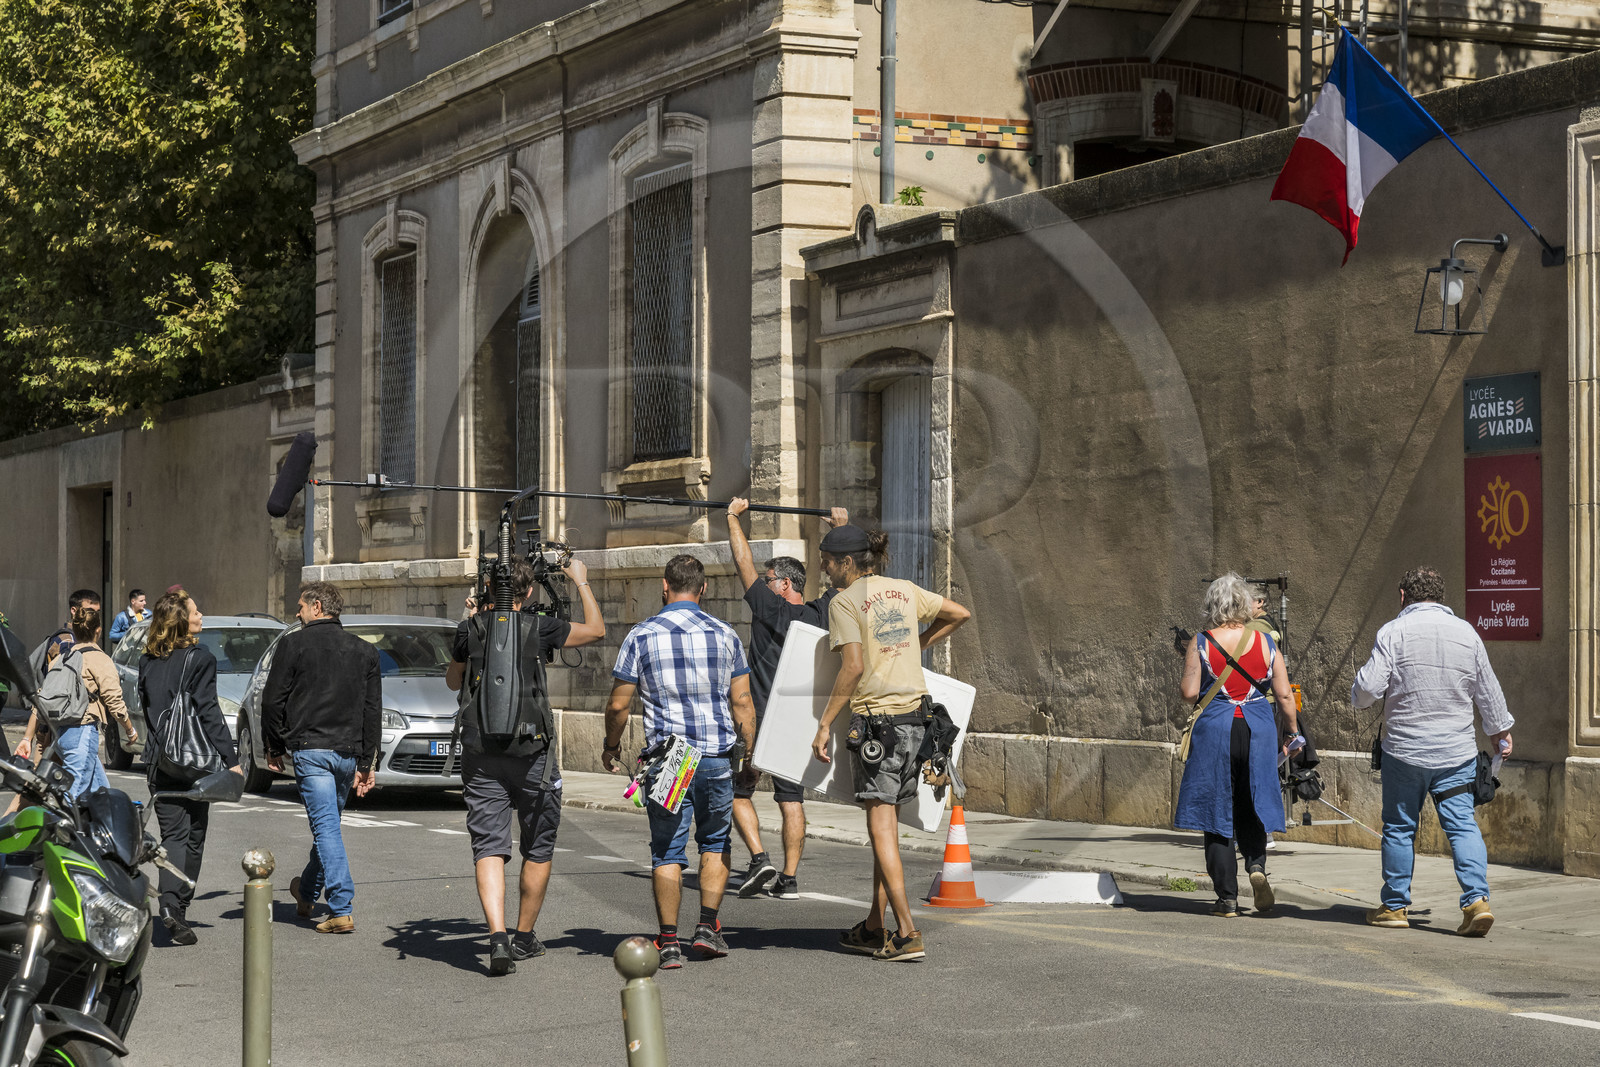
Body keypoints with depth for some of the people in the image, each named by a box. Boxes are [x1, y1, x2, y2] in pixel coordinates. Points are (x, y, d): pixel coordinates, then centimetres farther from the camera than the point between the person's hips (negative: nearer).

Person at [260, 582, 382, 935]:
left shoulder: (294, 644, -3)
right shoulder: (363, 650, 11)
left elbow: (273, 700, -2)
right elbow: (373, 710, 10)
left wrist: (274, 747, 10)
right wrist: (367, 763, 12)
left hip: (311, 749, -5)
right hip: (348, 752, 5)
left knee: (326, 826, -8)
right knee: (329, 823, 19)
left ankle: (342, 910, -15)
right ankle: (307, 892, 37)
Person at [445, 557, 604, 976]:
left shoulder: (471, 630, 2)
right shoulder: (539, 627, -6)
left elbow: (453, 681, 21)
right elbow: (596, 629, 10)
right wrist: (582, 582, 22)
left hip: (480, 753, 2)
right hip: (531, 753, -2)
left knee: (488, 848, -2)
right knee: (538, 850, 14)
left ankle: (497, 936, -20)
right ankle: (525, 937, 23)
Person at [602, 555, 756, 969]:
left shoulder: (642, 636, -2)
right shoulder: (725, 634, 3)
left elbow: (618, 705, -1)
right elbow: (742, 703, 3)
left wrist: (611, 747, 16)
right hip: (717, 756, 2)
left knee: (667, 850, 5)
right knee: (715, 841, 19)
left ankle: (669, 941, 2)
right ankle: (708, 926, 10)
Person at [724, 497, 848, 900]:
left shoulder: (770, 608, -10)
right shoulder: (820, 614, 2)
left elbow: (743, 561, -7)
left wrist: (734, 516, 2)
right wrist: (841, 529, 25)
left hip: (761, 719, -5)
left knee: (738, 791, 10)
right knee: (792, 799, 7)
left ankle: (759, 858, -6)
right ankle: (790, 879, 4)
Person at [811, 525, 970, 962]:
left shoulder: (844, 602, -7)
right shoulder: (904, 590, 13)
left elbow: (853, 667, -16)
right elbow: (960, 614, 21)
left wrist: (825, 724, -11)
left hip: (878, 717, -7)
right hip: (917, 714, 7)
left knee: (881, 827, -4)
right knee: (887, 823, 14)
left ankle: (908, 934, -10)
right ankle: (874, 928, 19)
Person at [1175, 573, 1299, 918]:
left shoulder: (1200, 643, -5)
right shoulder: (1265, 642, 1)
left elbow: (1189, 692, -7)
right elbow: (1284, 695, 2)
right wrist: (1294, 733, 14)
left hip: (1214, 732, -2)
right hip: (1258, 732, 2)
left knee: (1217, 813, 5)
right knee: (1250, 810, 18)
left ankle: (1227, 898, 2)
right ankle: (1256, 866, -8)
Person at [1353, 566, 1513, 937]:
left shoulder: (1394, 632, -6)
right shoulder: (1466, 632, 5)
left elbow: (1367, 688, -12)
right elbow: (1488, 691, 14)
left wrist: (1358, 695, 12)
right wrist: (1500, 731, 29)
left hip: (1404, 749, -2)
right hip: (1457, 751, 2)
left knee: (1399, 827, 9)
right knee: (1463, 825, 1)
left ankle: (1394, 905, 16)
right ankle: (1477, 899, -14)